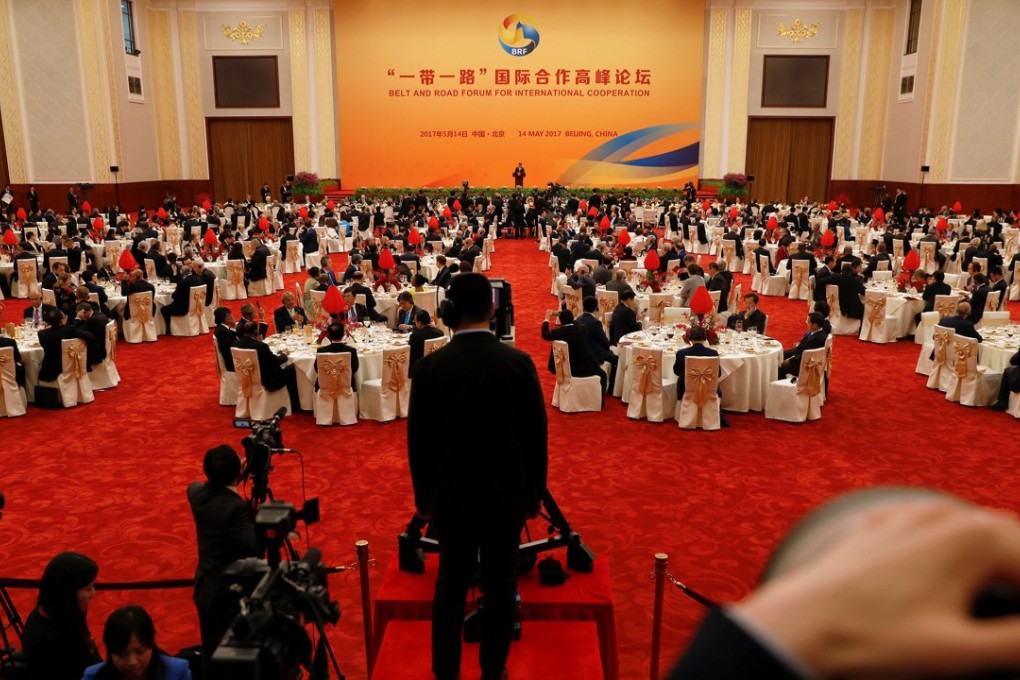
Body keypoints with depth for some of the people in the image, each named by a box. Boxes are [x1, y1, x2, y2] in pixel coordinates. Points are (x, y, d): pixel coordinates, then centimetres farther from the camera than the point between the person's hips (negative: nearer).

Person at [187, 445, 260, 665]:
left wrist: (229, 476, 14)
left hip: (205, 587, 7)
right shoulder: (236, 507, -28)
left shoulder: (197, 493, -6)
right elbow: (254, 550, -31)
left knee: (210, 652, 20)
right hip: (230, 591, -7)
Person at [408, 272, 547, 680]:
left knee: (451, 585, 15)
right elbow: (536, 435, -6)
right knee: (500, 587, 14)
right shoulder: (519, 363, -13)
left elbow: (418, 440, -4)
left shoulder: (429, 367, -12)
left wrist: (424, 496, 10)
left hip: (452, 496, 1)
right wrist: (535, 492, 7)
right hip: (507, 495, 0)